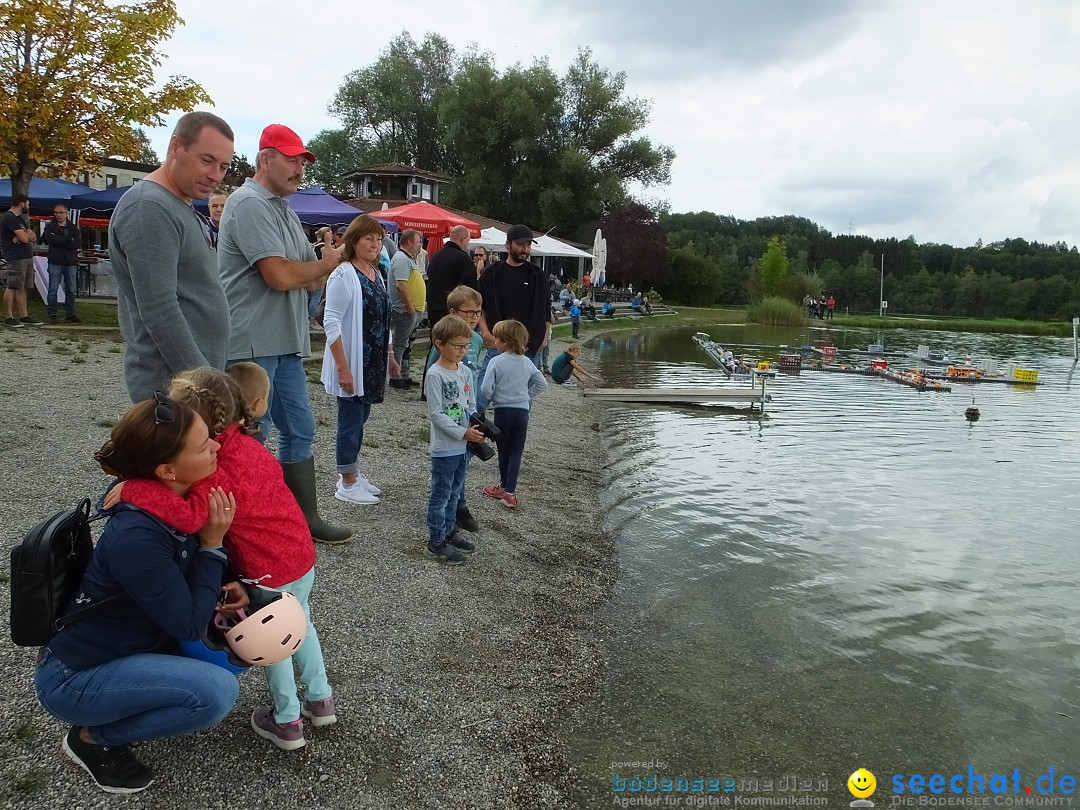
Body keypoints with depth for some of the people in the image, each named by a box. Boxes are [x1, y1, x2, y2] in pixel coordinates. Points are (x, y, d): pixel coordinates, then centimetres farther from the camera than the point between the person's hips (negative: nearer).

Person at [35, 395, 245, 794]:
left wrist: (220, 591, -11)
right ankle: (93, 738, -2)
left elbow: (182, 584, 9)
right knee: (218, 691, -24)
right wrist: (212, 544, -22)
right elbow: (189, 626, -24)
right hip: (74, 677, -8)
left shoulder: (176, 503, -9)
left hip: (124, 647, 8)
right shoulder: (135, 537, -33)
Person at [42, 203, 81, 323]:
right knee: (53, 290, -2)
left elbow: (78, 243, -5)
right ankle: (52, 314, 5)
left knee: (71, 290, 6)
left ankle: (70, 314, 13)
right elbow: (49, 239, -15)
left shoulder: (73, 227, 10)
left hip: (71, 263, 2)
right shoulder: (50, 227, 6)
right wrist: (68, 239, -10)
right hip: (55, 263, -2)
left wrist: (60, 242, -10)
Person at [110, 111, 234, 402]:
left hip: (199, 376, 9)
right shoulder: (149, 207, -13)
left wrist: (207, 376, 18)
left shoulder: (181, 208, 17)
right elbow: (159, 311, -21)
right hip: (173, 386, -9)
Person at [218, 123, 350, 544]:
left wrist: (313, 272, -6)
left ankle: (306, 517, 24)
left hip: (284, 344, 10)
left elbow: (311, 279, 17)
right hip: (251, 346, -9)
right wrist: (327, 263, -4)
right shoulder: (250, 203, -13)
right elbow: (280, 274, -21)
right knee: (250, 439, 0)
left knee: (299, 431, 14)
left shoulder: (285, 211, 17)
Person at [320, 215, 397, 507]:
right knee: (351, 419, 1)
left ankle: (351, 471, 28)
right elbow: (331, 323, -19)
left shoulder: (375, 275, 11)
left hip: (374, 363, 8)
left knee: (360, 417, 15)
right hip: (352, 363, -8)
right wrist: (343, 368, -23)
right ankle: (347, 483, 13)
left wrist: (390, 357, 18)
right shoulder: (344, 275, -14)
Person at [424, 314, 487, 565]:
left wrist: (476, 428, -4)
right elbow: (435, 414, -18)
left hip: (464, 446, 7)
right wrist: (463, 433, -19)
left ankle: (449, 531, 33)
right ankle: (435, 543, 11)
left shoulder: (466, 372, 6)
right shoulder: (435, 375, -16)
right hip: (445, 447, -7)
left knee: (455, 492, 19)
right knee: (441, 494, 2)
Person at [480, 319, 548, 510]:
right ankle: (509, 492, 1)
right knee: (516, 452, 6)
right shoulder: (527, 362, 2)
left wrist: (492, 398, 2)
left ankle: (505, 486, 27)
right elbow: (542, 383, 8)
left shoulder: (496, 362, -13)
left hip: (502, 411, -3)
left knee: (504, 450, 14)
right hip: (522, 411, 3)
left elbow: (486, 388, -16)